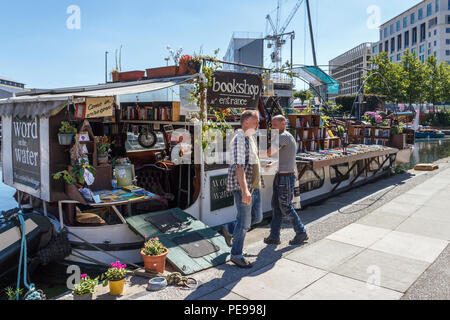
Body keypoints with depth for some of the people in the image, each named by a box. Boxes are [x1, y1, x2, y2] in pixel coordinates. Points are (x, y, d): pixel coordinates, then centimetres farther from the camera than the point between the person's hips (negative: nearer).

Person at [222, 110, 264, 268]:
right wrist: (244, 190, -35)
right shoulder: (239, 140, -17)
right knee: (244, 222, 0)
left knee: (257, 217, 15)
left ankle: (229, 229, 33)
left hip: (254, 186, 10)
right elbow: (238, 166, -27)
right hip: (243, 188, -9)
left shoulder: (250, 138, 14)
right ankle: (236, 255, 17)